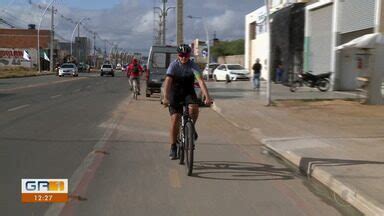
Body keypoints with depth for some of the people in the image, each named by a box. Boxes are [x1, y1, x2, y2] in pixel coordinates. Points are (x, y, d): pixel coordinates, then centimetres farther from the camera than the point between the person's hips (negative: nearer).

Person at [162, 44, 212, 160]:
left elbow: (200, 81, -28)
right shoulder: (174, 65, -17)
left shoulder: (193, 66, -16)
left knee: (194, 107, -30)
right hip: (175, 92, -1)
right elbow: (168, 81, -29)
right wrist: (165, 97, -43)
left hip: (188, 91, 1)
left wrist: (207, 97, -41)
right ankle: (173, 148, 0)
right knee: (175, 118, -11)